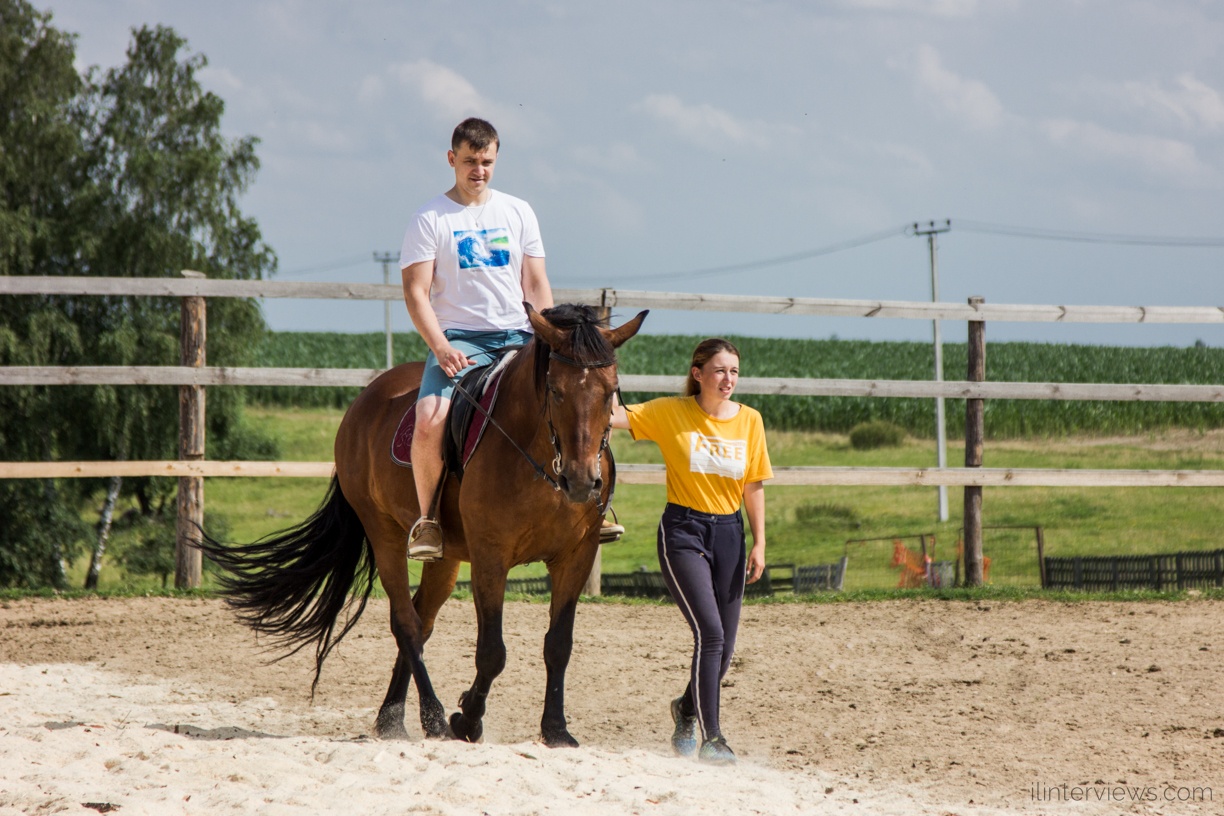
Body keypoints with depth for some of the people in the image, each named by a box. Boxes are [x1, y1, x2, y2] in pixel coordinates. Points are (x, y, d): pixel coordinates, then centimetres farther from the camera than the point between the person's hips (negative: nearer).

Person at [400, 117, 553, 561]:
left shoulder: (518, 212, 13)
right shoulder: (430, 220, 1)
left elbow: (535, 283, 13)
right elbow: (416, 291, -5)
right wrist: (441, 348, -19)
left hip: (517, 336, 4)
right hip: (459, 339, -4)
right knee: (430, 421, -30)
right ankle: (426, 519, -11)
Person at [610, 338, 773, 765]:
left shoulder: (750, 420, 4)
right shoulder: (670, 413, -5)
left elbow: (754, 488, 9)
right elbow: (615, 417, -12)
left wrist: (759, 544, 5)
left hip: (728, 532, 4)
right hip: (683, 530, -4)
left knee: (723, 647, 7)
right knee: (710, 633, -18)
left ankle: (687, 709, 38)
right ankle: (711, 739, -11)